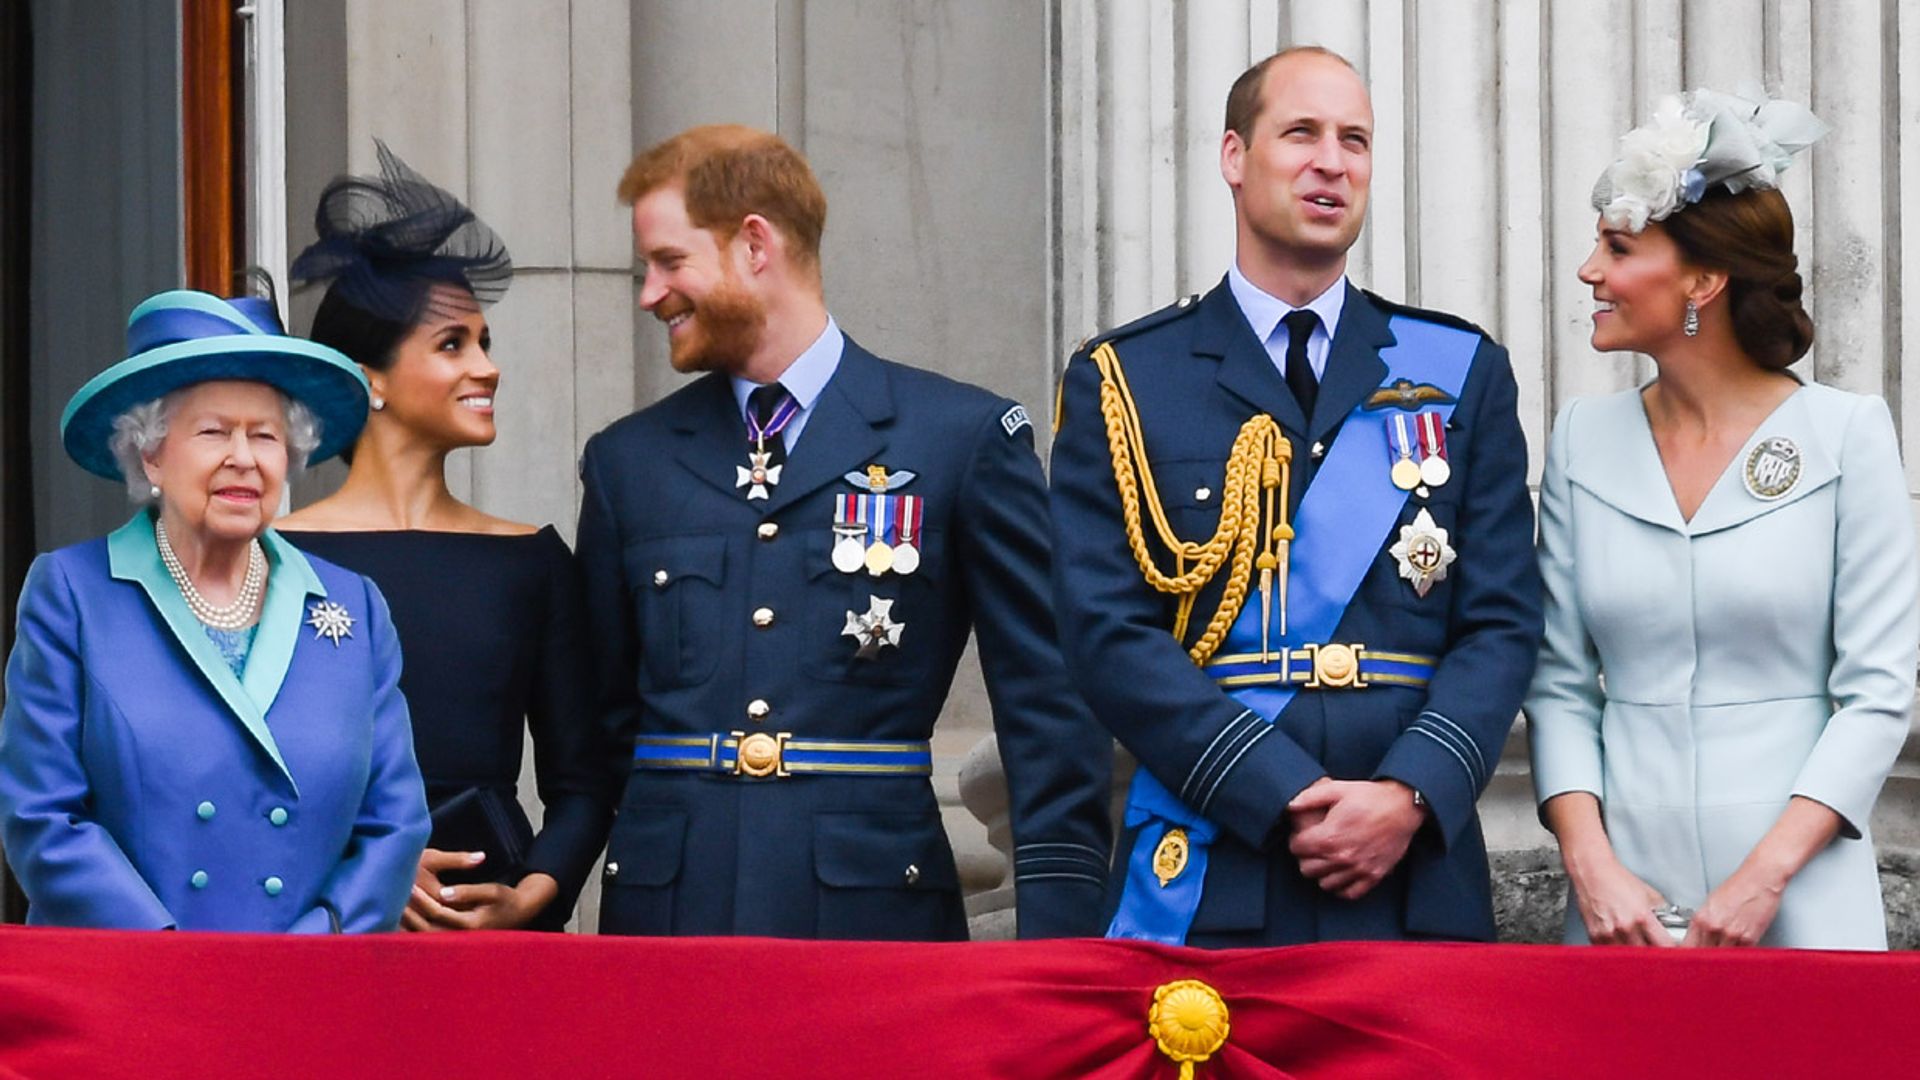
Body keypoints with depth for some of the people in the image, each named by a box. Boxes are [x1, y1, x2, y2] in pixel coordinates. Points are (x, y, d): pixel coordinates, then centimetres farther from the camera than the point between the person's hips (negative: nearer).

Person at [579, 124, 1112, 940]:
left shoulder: (965, 437, 3)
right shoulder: (626, 462, 14)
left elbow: (1049, 709, 1)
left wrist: (1056, 930, -6)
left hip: (875, 907, -3)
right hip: (666, 910, 3)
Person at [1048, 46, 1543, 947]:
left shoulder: (1462, 374, 11)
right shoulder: (1121, 382, 5)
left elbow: (1502, 623, 5)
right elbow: (1109, 634, -4)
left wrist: (1410, 794, -12)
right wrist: (1287, 798, -14)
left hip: (1417, 878, 2)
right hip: (1205, 879, -1)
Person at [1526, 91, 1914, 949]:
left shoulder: (1845, 435, -3)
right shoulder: (1585, 442, 7)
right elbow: (1561, 686, 6)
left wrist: (1766, 876, -14)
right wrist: (1592, 867, -8)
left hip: (1802, 903, -3)